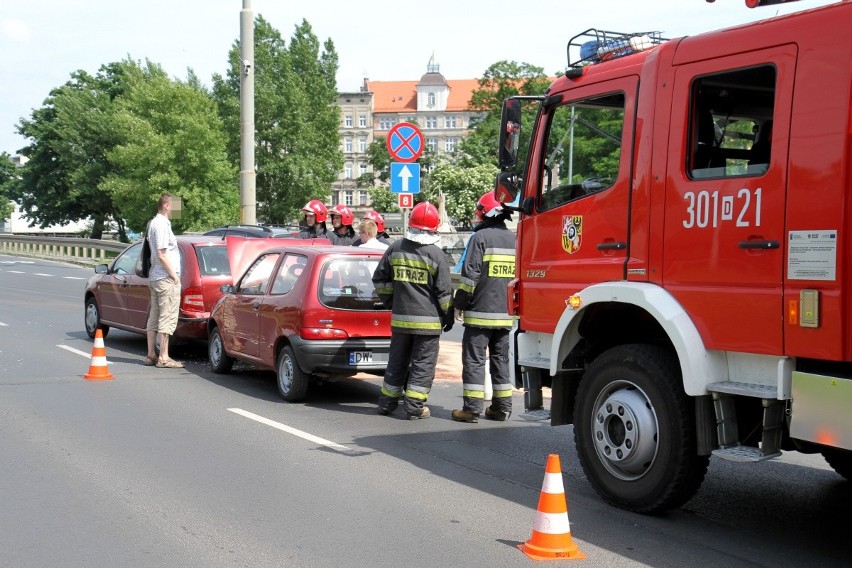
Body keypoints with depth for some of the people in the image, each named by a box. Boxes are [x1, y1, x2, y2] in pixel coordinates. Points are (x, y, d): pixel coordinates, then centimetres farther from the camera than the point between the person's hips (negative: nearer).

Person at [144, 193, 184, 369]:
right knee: (167, 317, -8)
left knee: (154, 317, 12)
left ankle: (151, 355, 17)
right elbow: (162, 254, -20)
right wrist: (174, 276, -16)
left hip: (155, 277, 10)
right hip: (166, 277, -10)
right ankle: (164, 357, -7)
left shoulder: (154, 223, 17)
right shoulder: (162, 224, -14)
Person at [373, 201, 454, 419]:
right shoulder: (436, 254, -9)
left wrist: (391, 302, 24)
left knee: (397, 361, 15)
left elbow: (380, 279, 13)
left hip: (400, 318, 4)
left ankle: (387, 403, 22)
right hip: (428, 320, -4)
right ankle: (415, 407, 2)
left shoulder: (395, 248, 4)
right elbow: (444, 291, -7)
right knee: (423, 363, 3)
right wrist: (448, 317, 5)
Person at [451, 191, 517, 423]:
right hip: (506, 313, 6)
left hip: (480, 312, -6)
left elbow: (470, 275, -13)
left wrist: (459, 304, -4)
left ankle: (472, 408, -5)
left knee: (474, 359, -2)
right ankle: (502, 407, 15)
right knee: (501, 359, 13)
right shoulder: (513, 239, 11)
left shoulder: (480, 237, -9)